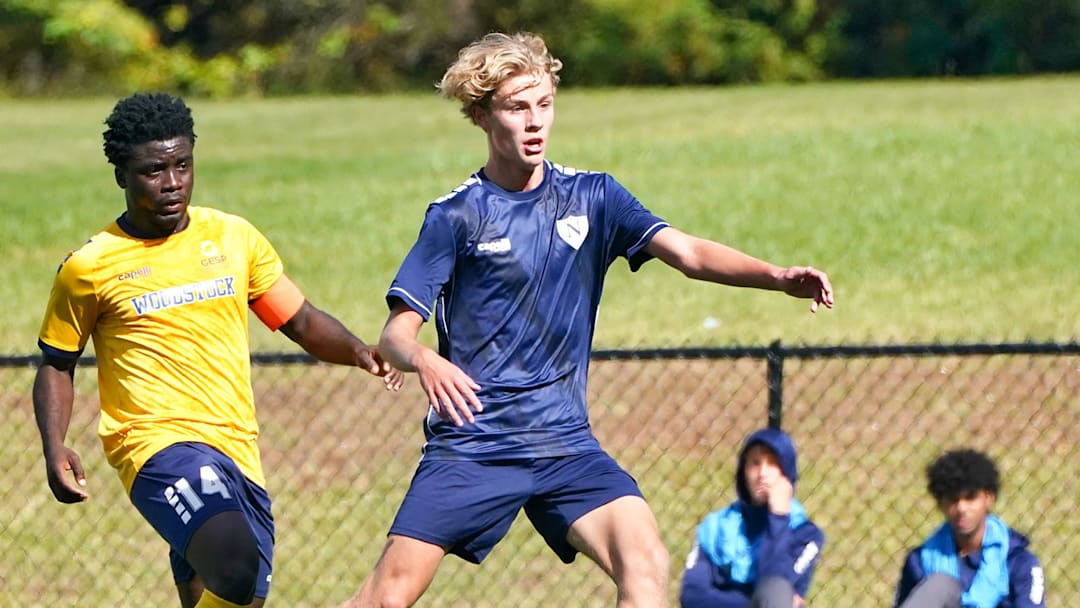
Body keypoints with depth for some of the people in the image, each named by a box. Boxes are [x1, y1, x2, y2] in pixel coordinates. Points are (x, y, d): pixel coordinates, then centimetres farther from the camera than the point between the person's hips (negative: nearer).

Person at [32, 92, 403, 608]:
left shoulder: (234, 237, 10)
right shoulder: (88, 268, 1)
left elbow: (302, 321, 17)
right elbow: (57, 365, 12)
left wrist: (358, 351, -3)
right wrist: (55, 452, -3)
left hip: (238, 450, 5)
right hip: (158, 444, -5)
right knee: (235, 566, -32)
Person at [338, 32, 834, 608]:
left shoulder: (591, 197, 6)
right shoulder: (456, 215, -2)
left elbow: (687, 252, -5)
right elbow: (395, 334, -6)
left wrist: (779, 276, -22)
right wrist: (424, 361, -30)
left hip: (564, 441, 3)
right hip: (470, 445, -2)